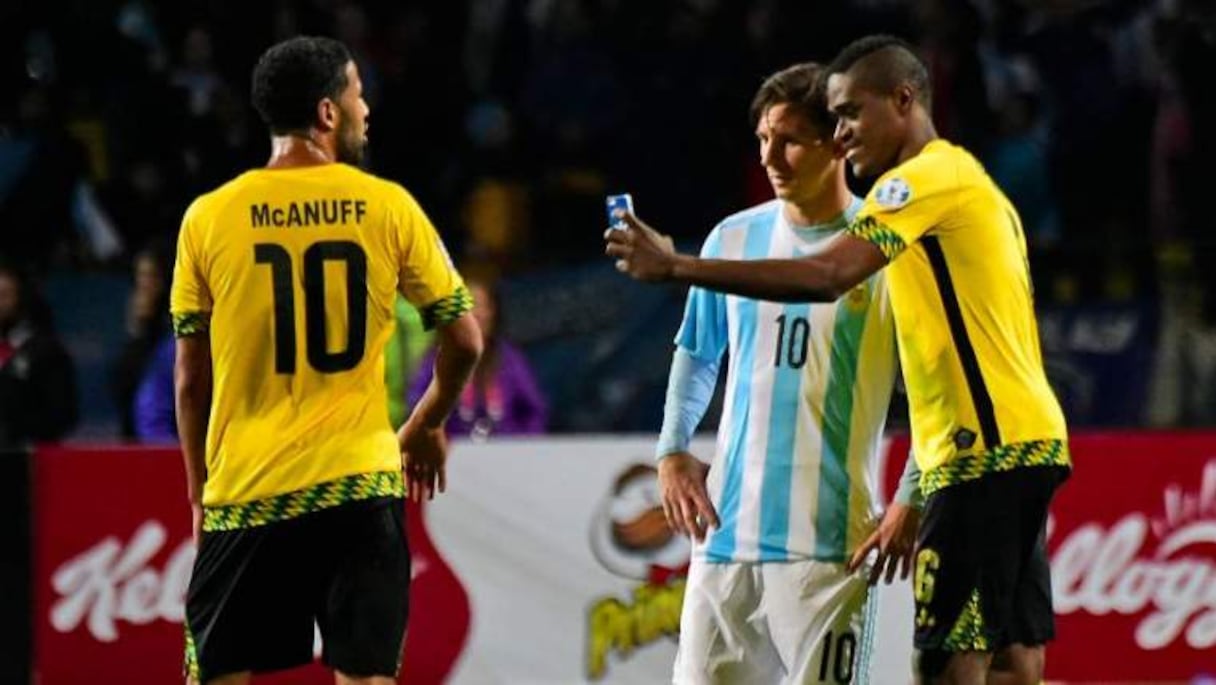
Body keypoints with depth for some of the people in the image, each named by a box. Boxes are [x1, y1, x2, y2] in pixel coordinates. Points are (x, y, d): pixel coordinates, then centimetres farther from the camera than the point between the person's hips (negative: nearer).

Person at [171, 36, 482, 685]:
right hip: (360, 485, 0)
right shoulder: (388, 208, 0)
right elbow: (464, 341, 5)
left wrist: (200, 490, 16)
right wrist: (426, 426, 24)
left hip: (246, 489, 0)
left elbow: (192, 381, 5)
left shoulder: (209, 218, 0)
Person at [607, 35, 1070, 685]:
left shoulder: (925, 178, -10)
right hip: (1022, 443, 10)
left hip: (987, 450, -10)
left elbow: (825, 276, -24)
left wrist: (676, 267, -23)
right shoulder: (964, 181, 21)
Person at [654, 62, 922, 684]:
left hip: (827, 537, -5)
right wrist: (672, 451, 9)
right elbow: (697, 354, 23)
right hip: (727, 527, 5)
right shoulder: (733, 238, 10)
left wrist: (912, 500, -10)